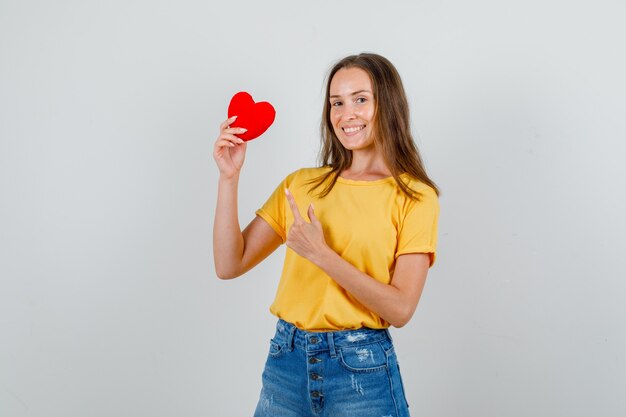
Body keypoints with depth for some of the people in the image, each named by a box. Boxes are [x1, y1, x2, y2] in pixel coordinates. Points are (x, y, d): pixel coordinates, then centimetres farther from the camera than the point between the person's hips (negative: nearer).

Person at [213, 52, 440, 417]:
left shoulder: (415, 196, -5)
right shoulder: (300, 184, 5)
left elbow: (401, 309, -13)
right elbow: (229, 265, 0)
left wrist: (321, 253, -21)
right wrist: (229, 177, -7)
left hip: (361, 370, -3)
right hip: (286, 362, 4)